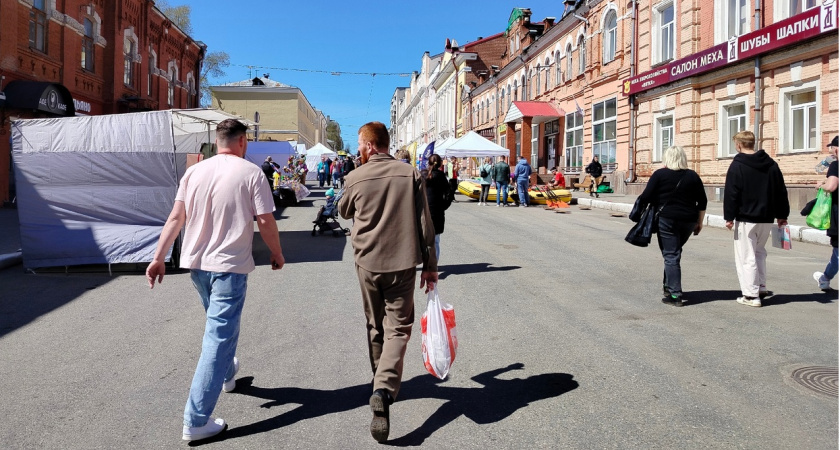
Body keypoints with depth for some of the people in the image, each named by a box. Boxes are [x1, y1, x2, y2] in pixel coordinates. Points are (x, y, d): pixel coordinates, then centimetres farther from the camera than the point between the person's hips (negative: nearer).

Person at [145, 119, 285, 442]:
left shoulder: (194, 172, 5)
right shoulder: (251, 173, -8)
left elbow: (175, 217, 3)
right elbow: (265, 221, -9)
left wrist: (159, 258, 6)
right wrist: (277, 254, 5)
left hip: (196, 262, 6)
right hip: (229, 265, -6)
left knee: (219, 326, 27)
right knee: (219, 337, -2)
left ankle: (227, 373, 50)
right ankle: (196, 421, -2)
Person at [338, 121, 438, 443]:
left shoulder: (356, 177, -4)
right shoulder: (411, 174, -4)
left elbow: (344, 212, 15)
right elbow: (424, 223, -4)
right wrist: (430, 265, 3)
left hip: (367, 262, 1)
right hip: (403, 262, -1)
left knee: (375, 326, 18)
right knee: (398, 327, 3)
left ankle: (382, 383, 34)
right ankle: (384, 389, -16)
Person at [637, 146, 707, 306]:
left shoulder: (660, 174, -4)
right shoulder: (693, 176, 8)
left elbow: (646, 197, -8)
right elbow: (702, 202, 9)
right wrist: (700, 221, 16)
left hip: (667, 220, -4)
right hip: (688, 221, 5)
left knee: (671, 256, -1)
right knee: (674, 252, 22)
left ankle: (675, 295, -4)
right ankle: (668, 285, 26)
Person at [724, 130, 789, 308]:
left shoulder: (737, 165, -9)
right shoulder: (771, 164, 9)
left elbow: (731, 193, -14)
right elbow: (781, 192, 11)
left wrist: (729, 217, -10)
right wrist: (782, 215, 17)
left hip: (746, 219, -6)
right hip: (767, 218, 7)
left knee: (746, 257, -1)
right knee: (759, 252, 23)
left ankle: (751, 295, -1)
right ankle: (761, 288, 24)